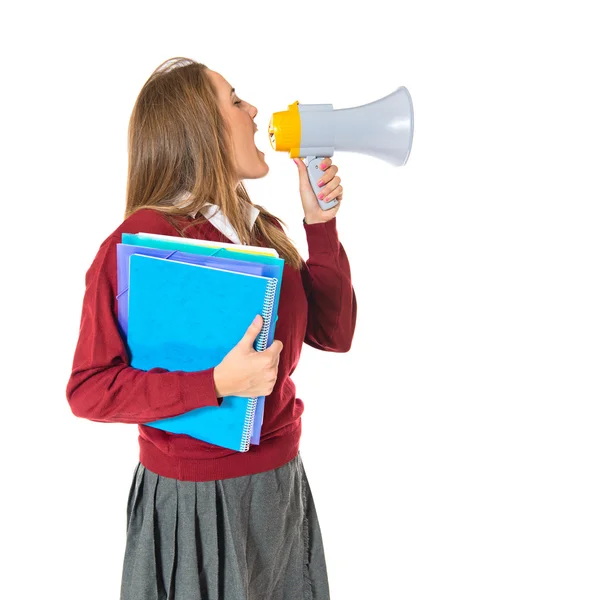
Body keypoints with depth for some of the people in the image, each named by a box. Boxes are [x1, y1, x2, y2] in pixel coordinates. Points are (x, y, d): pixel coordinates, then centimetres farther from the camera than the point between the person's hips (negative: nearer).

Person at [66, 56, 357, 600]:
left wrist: (320, 223, -3)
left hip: (283, 484, 7)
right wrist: (218, 383, -27)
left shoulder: (265, 229, 5)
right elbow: (88, 389, -17)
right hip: (194, 498, -6)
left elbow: (333, 333, 3)